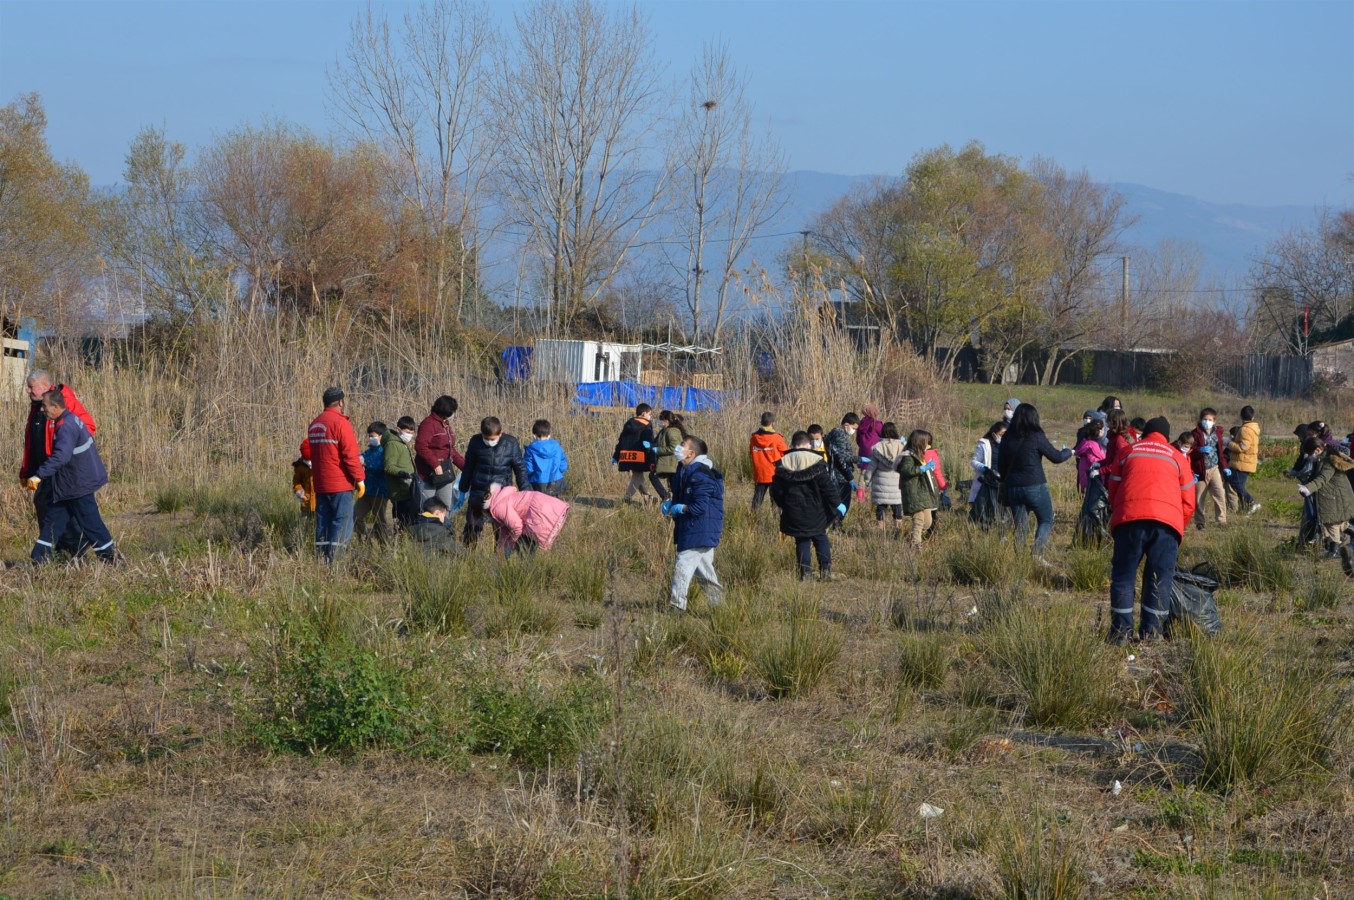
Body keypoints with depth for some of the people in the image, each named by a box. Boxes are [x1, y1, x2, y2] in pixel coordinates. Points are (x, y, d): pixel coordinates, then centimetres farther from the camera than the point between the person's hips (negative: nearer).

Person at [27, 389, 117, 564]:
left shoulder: (66, 427, -24)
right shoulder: (69, 420, 9)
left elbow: (61, 456, -37)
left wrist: (39, 475, -40)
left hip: (78, 486, -11)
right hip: (67, 485, 11)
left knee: (90, 523, -2)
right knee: (53, 519, 11)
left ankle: (111, 559, 8)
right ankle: (39, 561, 14)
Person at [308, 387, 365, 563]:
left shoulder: (314, 424, 14)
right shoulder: (340, 423, -13)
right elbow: (350, 454, -15)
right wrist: (360, 478, -9)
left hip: (320, 484, 8)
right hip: (340, 483, -8)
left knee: (323, 523, 10)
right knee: (343, 522, -6)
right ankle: (334, 559, -14)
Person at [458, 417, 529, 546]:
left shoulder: (511, 444, -8)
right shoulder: (476, 442, -4)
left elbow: (520, 469, 1)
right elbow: (468, 467, 7)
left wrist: (526, 491, -2)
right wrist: (463, 490, 13)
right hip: (478, 494, 1)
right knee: (472, 526, 6)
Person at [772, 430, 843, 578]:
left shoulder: (783, 464, 0)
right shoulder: (816, 462, -9)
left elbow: (776, 491, 3)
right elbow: (827, 487, -9)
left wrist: (783, 505, 20)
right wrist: (836, 505, 1)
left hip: (793, 514, 2)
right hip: (815, 513, -2)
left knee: (802, 542, 11)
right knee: (821, 539, 11)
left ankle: (805, 572, 5)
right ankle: (825, 571, 3)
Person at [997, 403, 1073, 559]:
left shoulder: (1007, 439, 4)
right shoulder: (1036, 437, -10)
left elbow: (1001, 467, 10)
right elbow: (1056, 457, -2)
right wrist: (1068, 452, 18)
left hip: (1013, 488, 4)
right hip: (1035, 486, -4)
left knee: (1019, 525, 11)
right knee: (1046, 521, 8)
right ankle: (1037, 555, -8)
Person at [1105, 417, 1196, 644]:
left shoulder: (1128, 453, 21)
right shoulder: (1177, 457, 21)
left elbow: (1112, 493, 22)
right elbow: (1188, 503, 18)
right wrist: (1178, 531, 30)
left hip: (1129, 517, 0)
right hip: (1167, 521, 0)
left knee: (1123, 576, 6)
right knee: (1159, 579, 5)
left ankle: (1121, 632, 1)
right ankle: (1150, 634, 1)